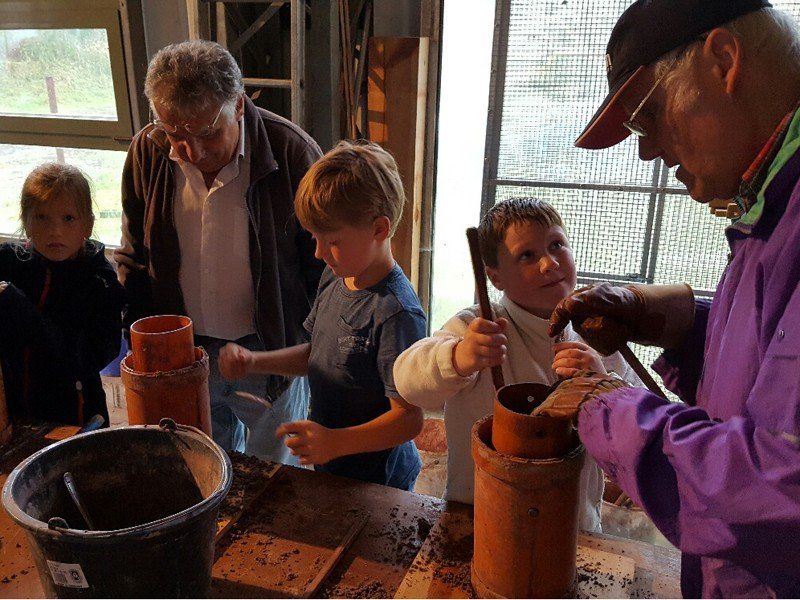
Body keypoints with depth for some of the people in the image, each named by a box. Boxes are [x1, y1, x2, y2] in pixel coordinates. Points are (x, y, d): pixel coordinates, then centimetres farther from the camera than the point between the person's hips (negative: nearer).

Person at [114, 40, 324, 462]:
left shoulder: (292, 153, -19)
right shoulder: (147, 153, -7)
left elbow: (325, 263, -9)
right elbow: (134, 259, 7)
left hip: (272, 351, -3)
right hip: (184, 352, 4)